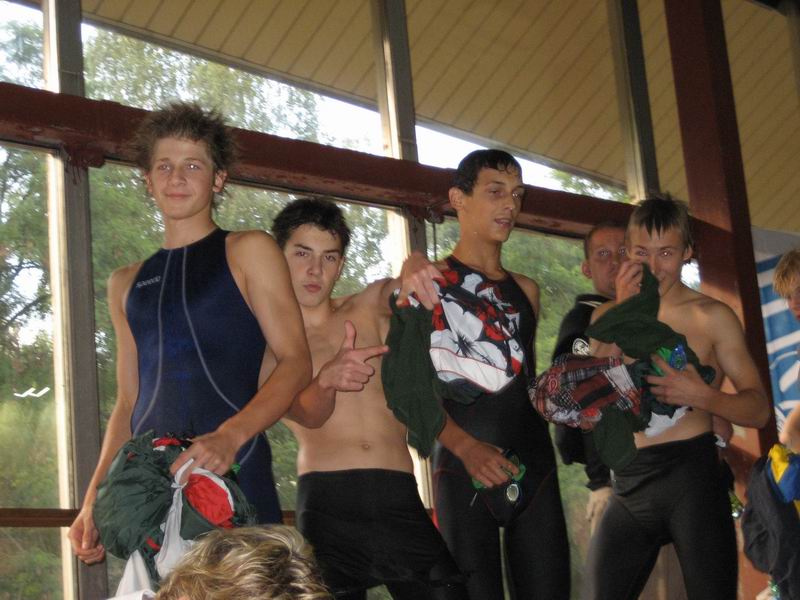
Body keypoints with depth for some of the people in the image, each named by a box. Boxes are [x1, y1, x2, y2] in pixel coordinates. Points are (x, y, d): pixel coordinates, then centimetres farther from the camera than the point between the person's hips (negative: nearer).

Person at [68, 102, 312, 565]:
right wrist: (96, 494, 6)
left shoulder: (248, 251, 6)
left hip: (233, 471, -4)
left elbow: (296, 363, -4)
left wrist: (229, 437, -20)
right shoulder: (128, 283, 20)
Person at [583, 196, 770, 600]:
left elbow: (758, 410, 0)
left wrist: (702, 396, -20)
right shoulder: (607, 316, 12)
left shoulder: (711, 316, 2)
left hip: (691, 475, -3)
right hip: (630, 483, 3)